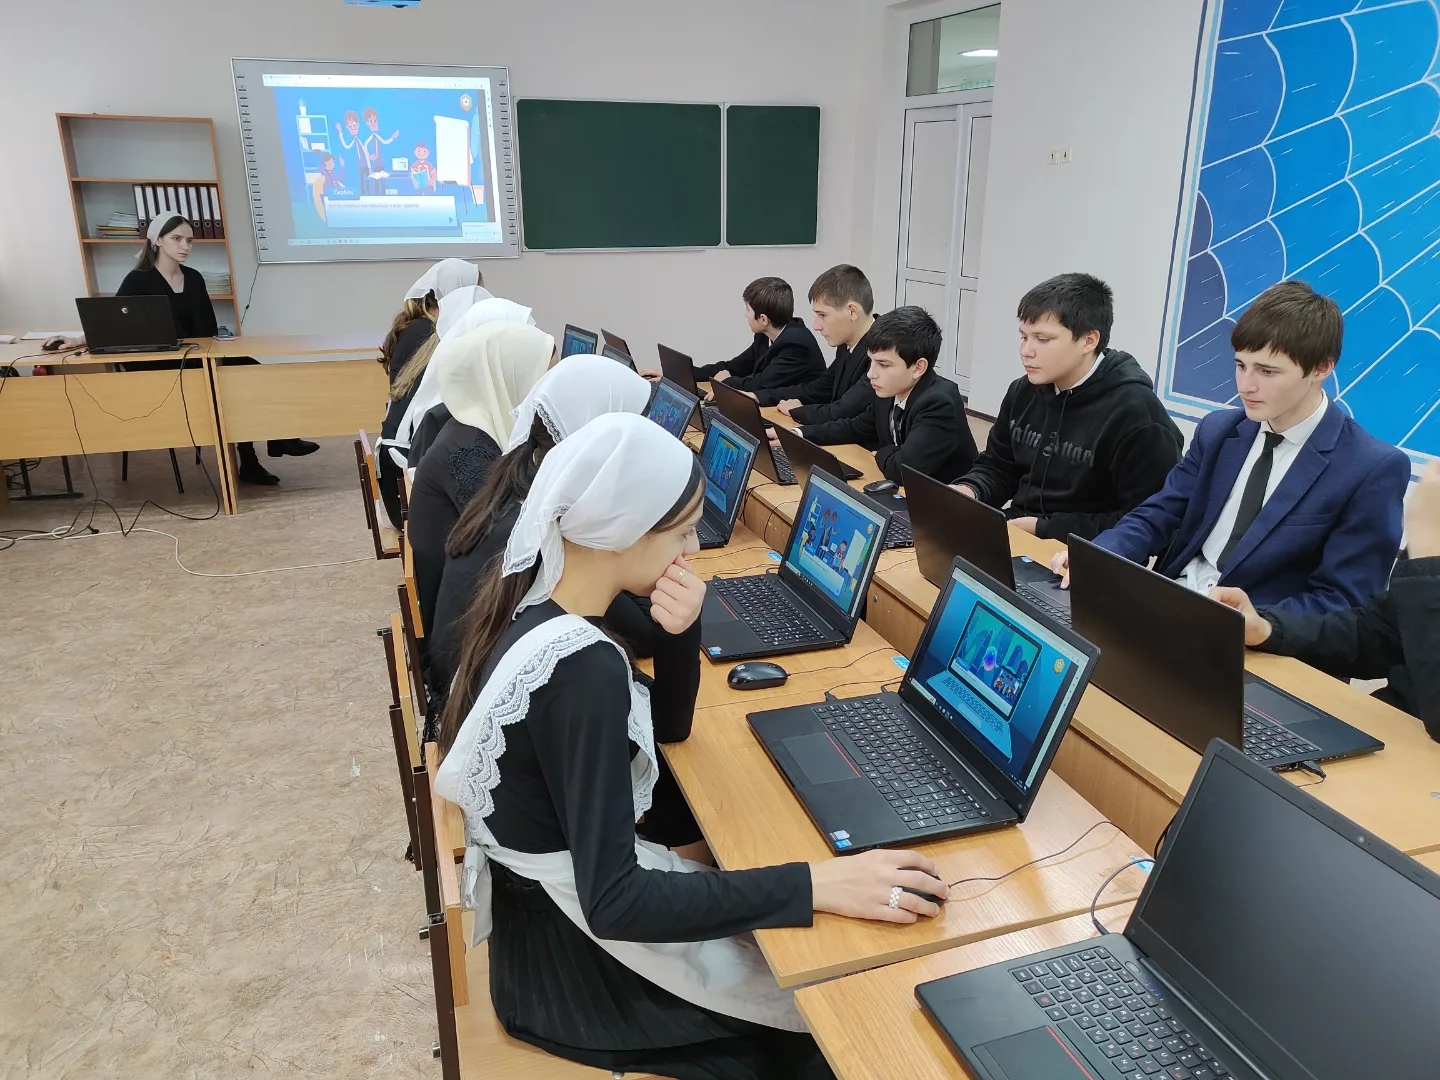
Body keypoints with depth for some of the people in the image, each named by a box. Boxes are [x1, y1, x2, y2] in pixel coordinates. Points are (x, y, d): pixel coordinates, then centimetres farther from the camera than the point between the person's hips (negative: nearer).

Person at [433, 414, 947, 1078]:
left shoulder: (531, 595, -3)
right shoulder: (582, 668, -32)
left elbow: (667, 727, 7)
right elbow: (613, 902, -32)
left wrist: (680, 635, -13)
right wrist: (816, 885, -32)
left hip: (553, 903, 8)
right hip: (573, 962, -8)